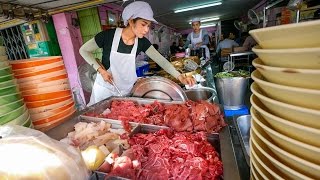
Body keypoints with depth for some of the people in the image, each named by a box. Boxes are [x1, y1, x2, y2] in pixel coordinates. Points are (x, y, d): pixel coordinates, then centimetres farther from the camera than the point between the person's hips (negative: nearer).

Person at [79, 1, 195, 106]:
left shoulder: (142, 42, -10)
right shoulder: (108, 35, -20)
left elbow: (161, 60, -15)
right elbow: (83, 50, -8)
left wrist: (179, 77, -28)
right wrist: (101, 70, -19)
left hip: (126, 90, 3)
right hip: (105, 88, -2)